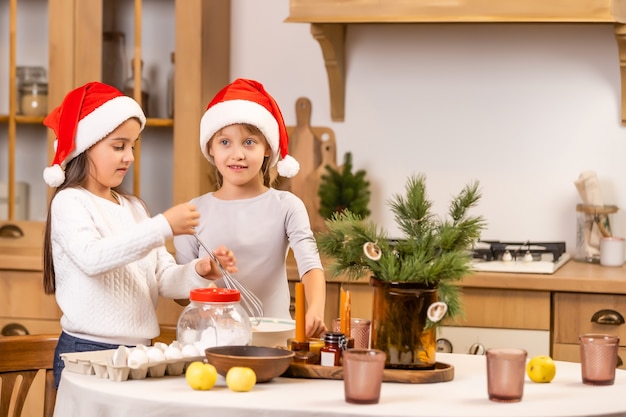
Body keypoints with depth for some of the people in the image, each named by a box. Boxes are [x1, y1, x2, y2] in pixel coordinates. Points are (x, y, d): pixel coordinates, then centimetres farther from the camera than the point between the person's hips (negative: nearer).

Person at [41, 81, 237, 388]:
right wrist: (163, 227, -28)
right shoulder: (70, 202, -6)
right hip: (88, 350, -6)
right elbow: (92, 257, -25)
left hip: (138, 350, 6)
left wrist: (198, 273, -11)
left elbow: (163, 278, 10)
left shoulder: (134, 208, 15)